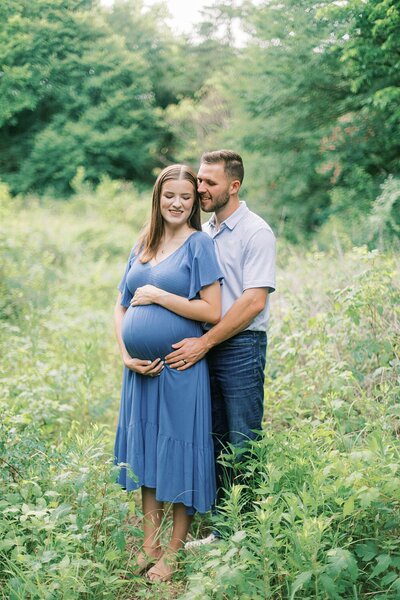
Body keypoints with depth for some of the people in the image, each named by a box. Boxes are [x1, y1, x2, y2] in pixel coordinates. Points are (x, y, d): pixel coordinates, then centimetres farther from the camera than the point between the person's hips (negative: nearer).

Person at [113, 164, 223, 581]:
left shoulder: (200, 243, -6)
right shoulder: (142, 246, 12)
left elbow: (212, 312, -13)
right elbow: (121, 306, 14)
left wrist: (157, 296, -13)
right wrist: (125, 355, 0)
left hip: (180, 369, -6)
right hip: (141, 369, 6)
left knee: (178, 454, 3)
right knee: (146, 452, 13)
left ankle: (173, 553, 15)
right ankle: (150, 546, 25)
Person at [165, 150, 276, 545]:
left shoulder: (255, 232, -8)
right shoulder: (204, 234, 15)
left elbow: (254, 302, -16)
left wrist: (205, 342, -19)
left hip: (241, 348, -7)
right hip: (204, 348, 7)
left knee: (243, 446, -2)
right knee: (214, 443, 12)